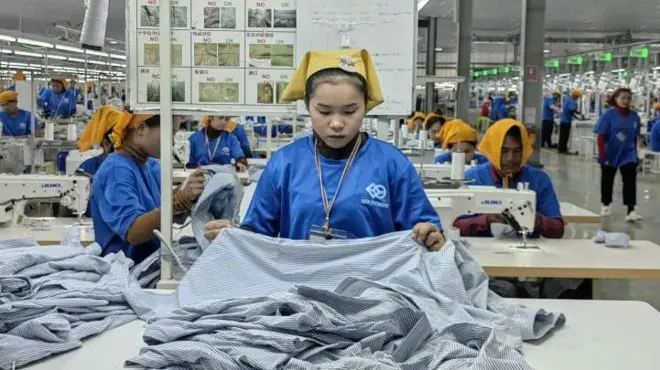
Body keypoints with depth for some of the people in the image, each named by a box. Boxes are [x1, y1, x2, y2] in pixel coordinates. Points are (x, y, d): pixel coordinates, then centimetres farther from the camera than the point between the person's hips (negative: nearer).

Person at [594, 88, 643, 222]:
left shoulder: (634, 116, -4)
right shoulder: (609, 114, -14)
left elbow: (635, 137, 5)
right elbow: (600, 136, -14)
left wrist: (635, 152, 8)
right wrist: (602, 154, -18)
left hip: (628, 153, 2)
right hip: (610, 153, -1)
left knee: (630, 180, -10)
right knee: (607, 180, 15)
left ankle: (631, 211, -13)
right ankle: (606, 205, 35)